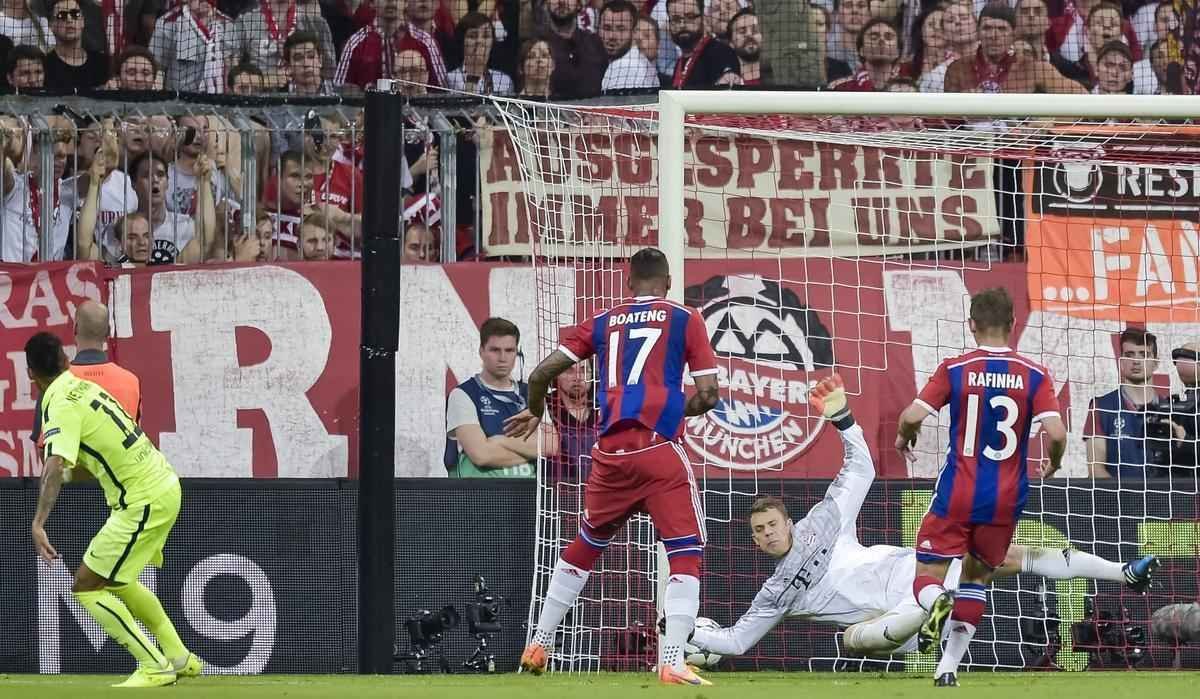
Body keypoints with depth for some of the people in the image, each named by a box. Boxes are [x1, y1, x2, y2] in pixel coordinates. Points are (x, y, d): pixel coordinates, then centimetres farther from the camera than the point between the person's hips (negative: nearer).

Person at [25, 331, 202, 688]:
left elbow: (56, 466, -33)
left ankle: (155, 667, -5)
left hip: (143, 501, -9)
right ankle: (179, 658, 29)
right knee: (117, 581, 26)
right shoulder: (84, 388, 10)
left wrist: (38, 523, -39)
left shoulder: (61, 404, -17)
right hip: (165, 488, 9)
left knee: (86, 587, -5)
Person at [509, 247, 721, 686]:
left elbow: (542, 374, 11)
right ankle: (672, 662, -17)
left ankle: (538, 646, 29)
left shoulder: (604, 322, 15)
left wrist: (535, 411, 31)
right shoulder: (685, 320, 7)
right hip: (660, 451, -4)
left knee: (585, 546, 23)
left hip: (610, 452, 4)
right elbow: (707, 395, 1)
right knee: (686, 552, -1)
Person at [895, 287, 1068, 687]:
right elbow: (1056, 433, -12)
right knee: (977, 579, 22)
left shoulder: (955, 369, -5)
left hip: (958, 494, -2)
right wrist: (1053, 463, 10)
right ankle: (948, 667, 13)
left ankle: (937, 603, -34)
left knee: (927, 578, 4)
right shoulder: (1034, 376, -3)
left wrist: (903, 437, 11)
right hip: (1007, 500, 2)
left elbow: (913, 415, -12)